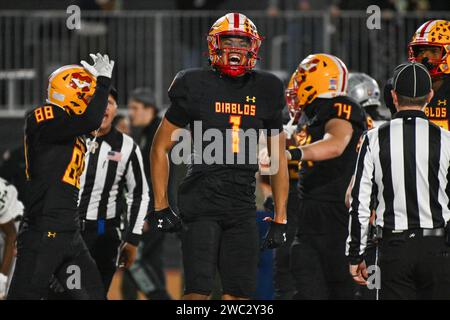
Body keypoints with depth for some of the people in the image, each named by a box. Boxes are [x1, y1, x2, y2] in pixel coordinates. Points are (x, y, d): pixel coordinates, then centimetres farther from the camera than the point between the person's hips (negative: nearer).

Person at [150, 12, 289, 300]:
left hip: (243, 206, 4)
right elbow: (160, 148, 7)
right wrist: (161, 206, 1)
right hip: (202, 200, -4)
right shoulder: (196, 87, 1)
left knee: (240, 293, 2)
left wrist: (280, 220, 12)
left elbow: (279, 159, 16)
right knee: (199, 290, -12)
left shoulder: (264, 92, 10)